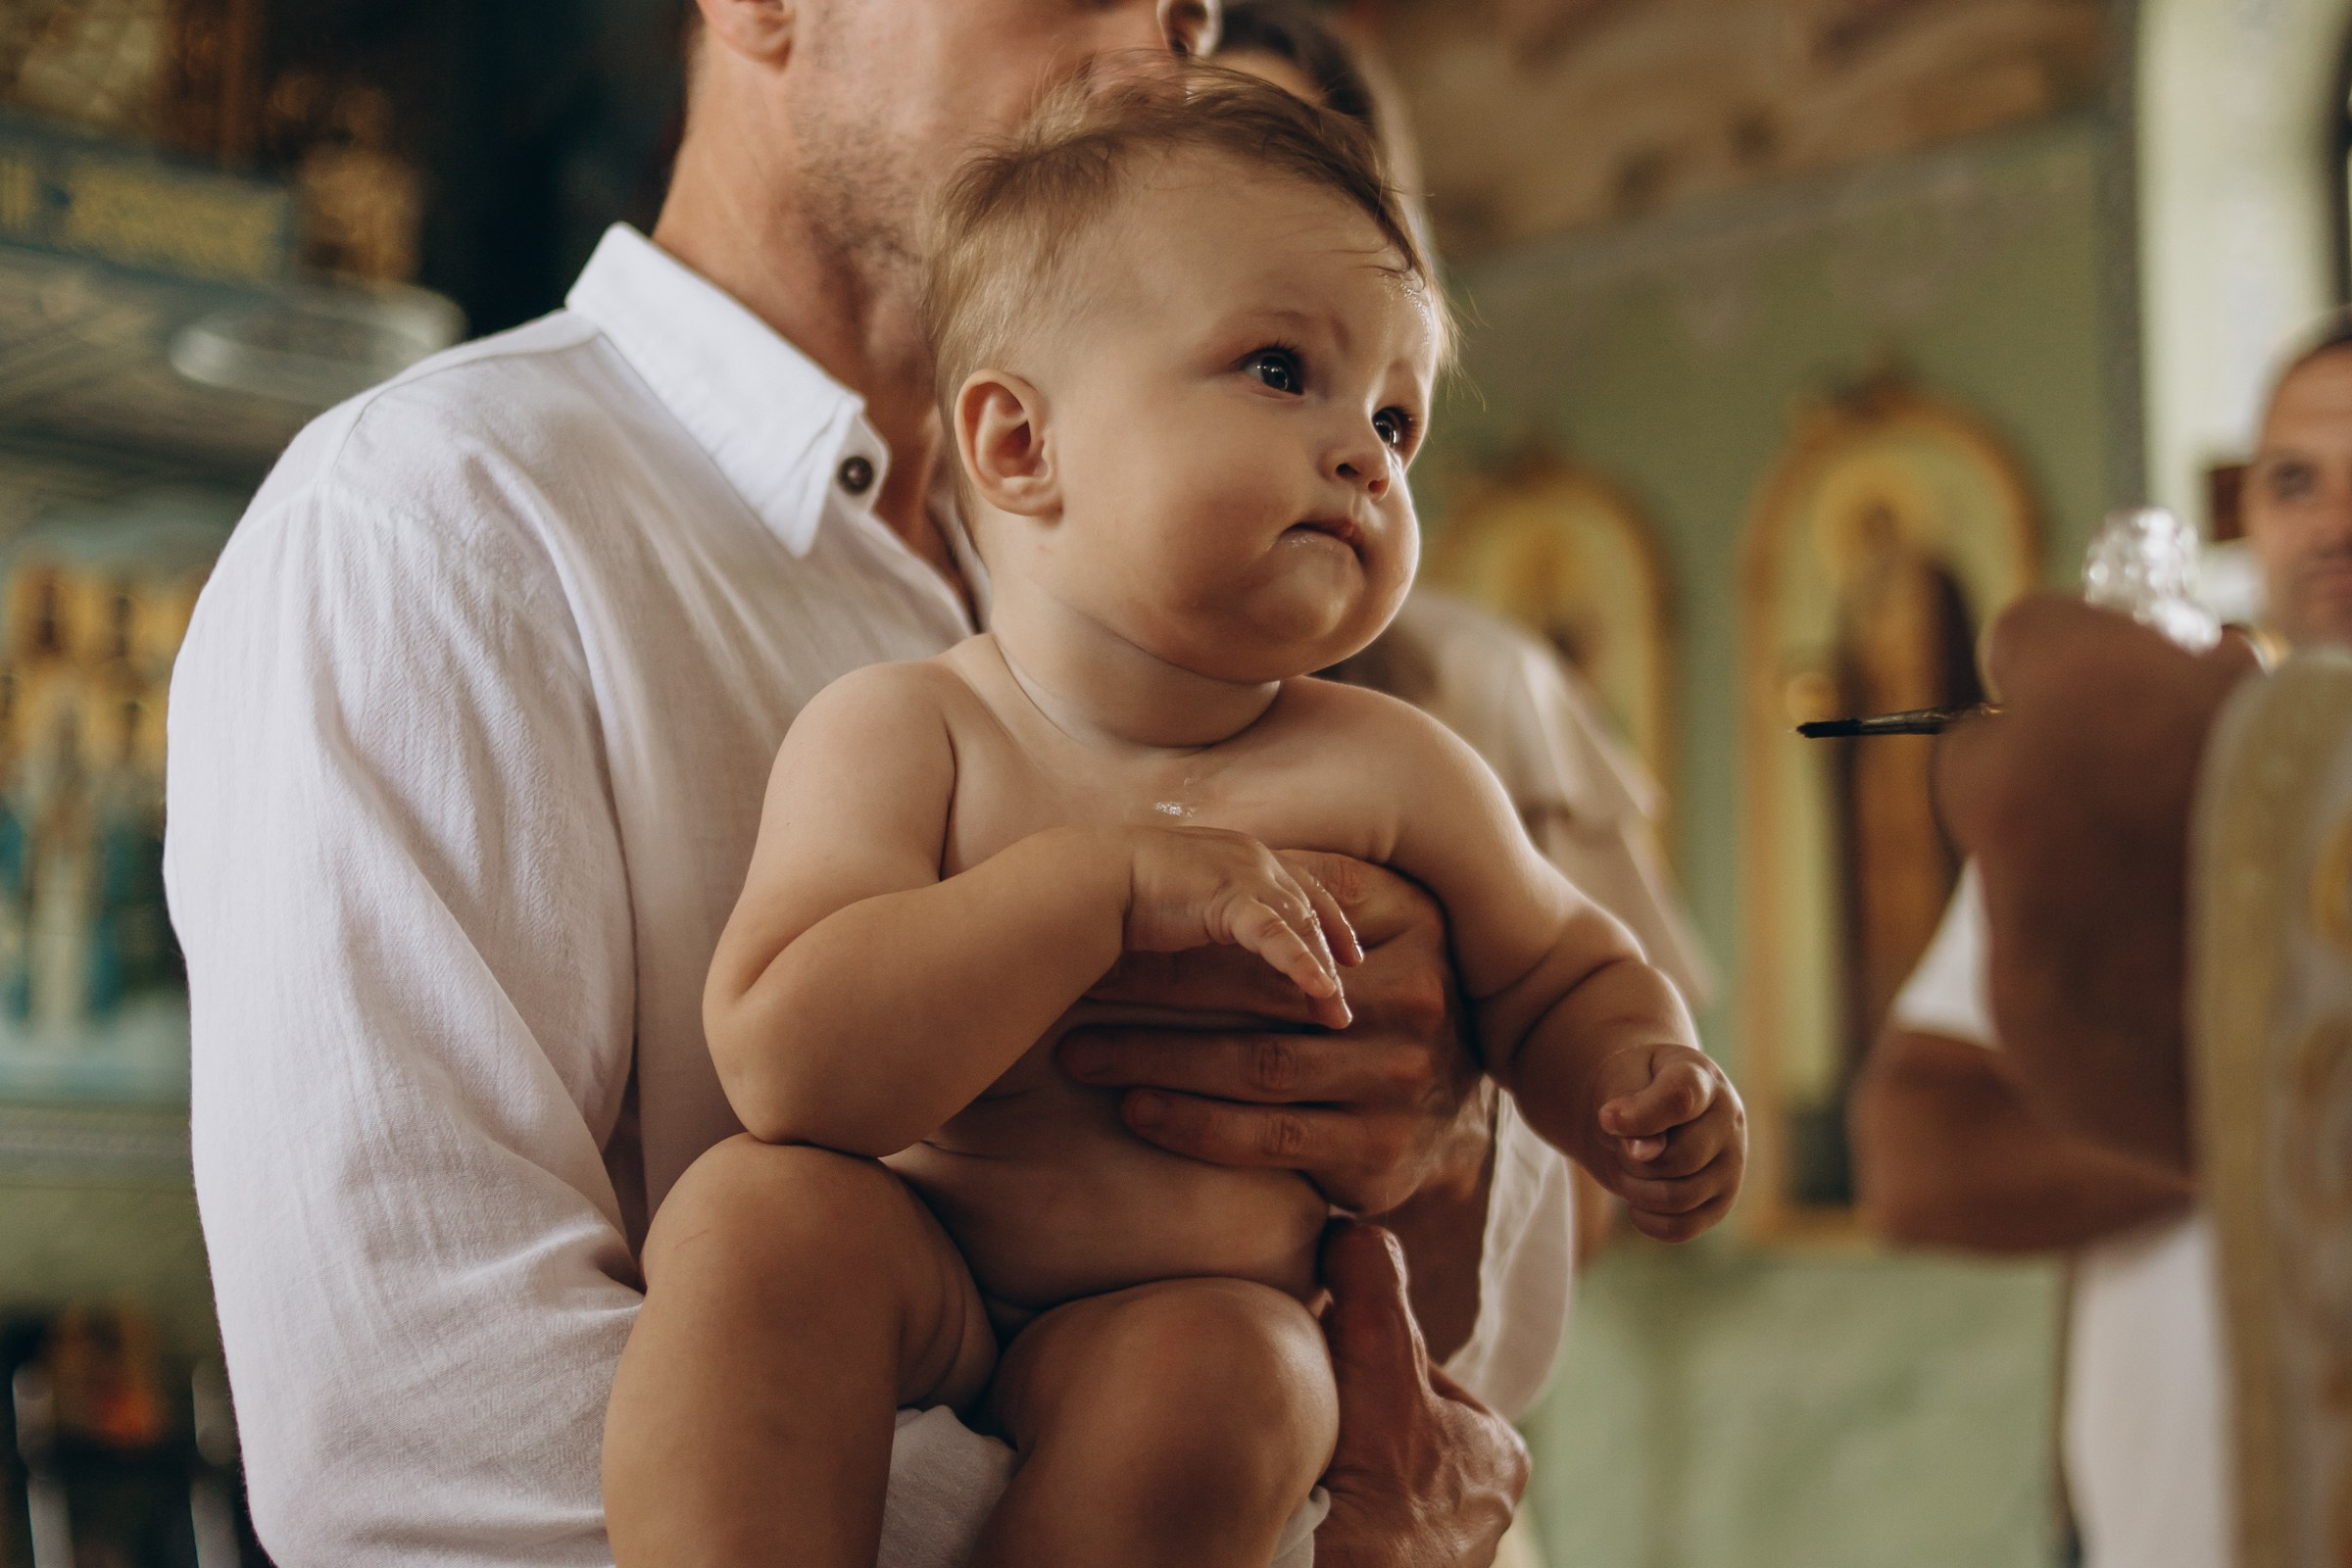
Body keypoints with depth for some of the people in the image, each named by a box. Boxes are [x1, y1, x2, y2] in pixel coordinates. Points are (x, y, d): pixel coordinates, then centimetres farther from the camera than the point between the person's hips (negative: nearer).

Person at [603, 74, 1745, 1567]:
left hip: (1182, 1323, 2)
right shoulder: (898, 733, -11)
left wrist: (1643, 1092, -11)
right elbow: (792, 1066, -25)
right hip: (913, 1309, -1)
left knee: (1218, 1387, -31)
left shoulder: (1385, 773, -4)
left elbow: (1568, 972, 13)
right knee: (760, 1211, -31)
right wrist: (1108, 879, -32)